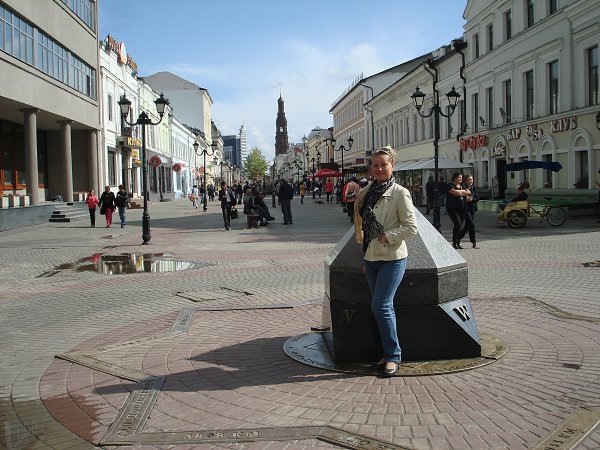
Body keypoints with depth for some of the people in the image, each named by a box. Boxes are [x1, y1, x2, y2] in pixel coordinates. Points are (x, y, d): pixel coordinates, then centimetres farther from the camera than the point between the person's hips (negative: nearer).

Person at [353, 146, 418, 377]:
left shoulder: (400, 193, -10)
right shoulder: (365, 192, 8)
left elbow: (411, 227, -12)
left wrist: (387, 237, -16)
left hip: (393, 258, -6)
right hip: (371, 258, 6)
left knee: (380, 306, -11)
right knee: (384, 307, 11)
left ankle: (393, 356, 3)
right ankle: (389, 355, 21)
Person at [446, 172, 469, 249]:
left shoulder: (462, 186, 17)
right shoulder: (450, 185, -3)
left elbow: (468, 193, 5)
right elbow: (454, 192, -20)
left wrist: (460, 193, -11)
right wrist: (463, 191, -3)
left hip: (462, 209, 6)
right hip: (452, 209, -6)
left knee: (462, 225, 1)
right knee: (458, 224, -17)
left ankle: (458, 242, 12)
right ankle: (454, 242, -5)